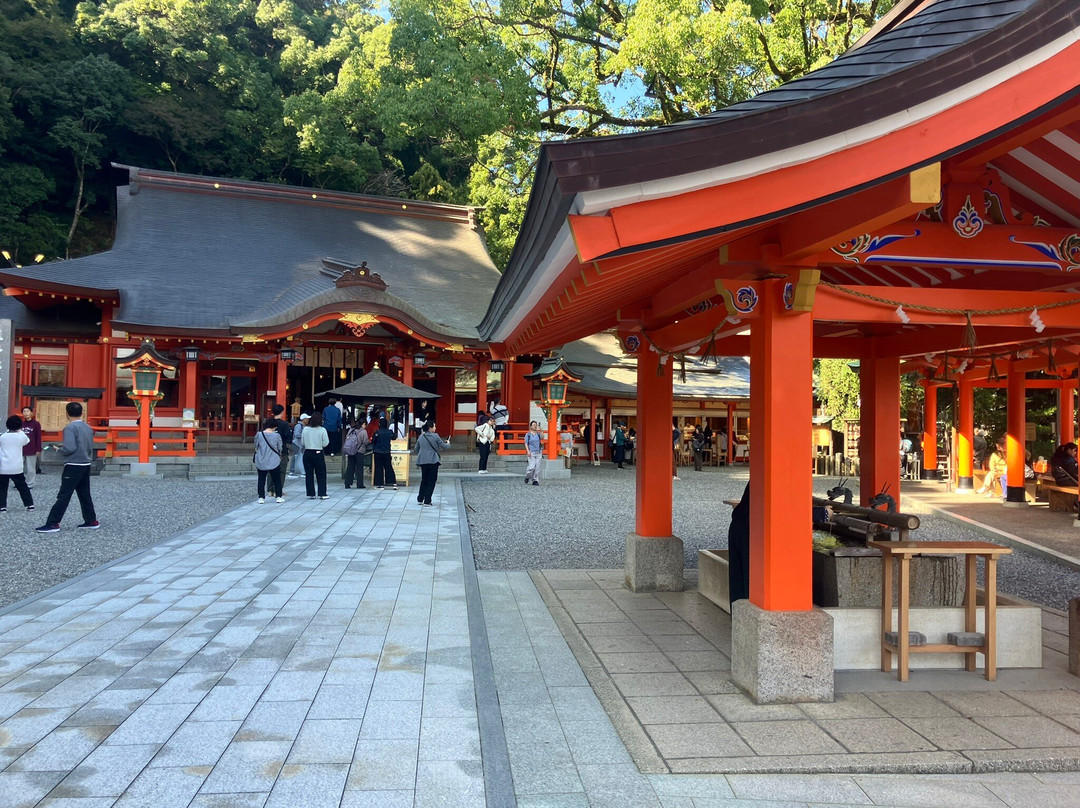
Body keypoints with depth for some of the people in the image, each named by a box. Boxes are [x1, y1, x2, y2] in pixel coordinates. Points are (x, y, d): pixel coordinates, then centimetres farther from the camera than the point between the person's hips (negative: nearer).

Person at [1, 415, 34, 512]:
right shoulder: (21, 436, -3)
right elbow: (27, 441, 20)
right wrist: (20, 431, 25)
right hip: (17, 468, 0)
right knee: (23, 487, 10)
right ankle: (30, 504, 9)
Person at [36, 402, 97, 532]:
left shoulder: (70, 428, -13)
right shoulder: (88, 427, 10)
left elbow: (69, 448, -22)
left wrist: (59, 449, -4)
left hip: (74, 466, -7)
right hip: (86, 465, 7)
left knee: (63, 495, -5)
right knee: (84, 494, 14)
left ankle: (52, 524, -2)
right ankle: (91, 521, 17)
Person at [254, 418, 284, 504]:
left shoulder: (258, 435, -7)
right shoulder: (277, 435, -11)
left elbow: (256, 448, 4)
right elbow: (279, 448, -1)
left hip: (261, 462, 1)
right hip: (274, 461, -1)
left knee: (261, 480, 10)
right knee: (277, 480, 11)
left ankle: (261, 497, 9)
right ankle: (279, 497, 13)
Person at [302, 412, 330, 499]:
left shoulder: (305, 429, -2)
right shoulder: (322, 430, -10)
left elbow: (302, 442, 5)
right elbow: (325, 443, -8)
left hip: (307, 453, 2)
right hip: (318, 453, -2)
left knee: (309, 474, 9)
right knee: (321, 474, 7)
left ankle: (310, 494, 10)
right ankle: (322, 494, 5)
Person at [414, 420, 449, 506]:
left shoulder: (420, 437, 7)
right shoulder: (435, 436, -9)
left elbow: (416, 450, 15)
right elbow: (444, 446, -2)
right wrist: (448, 444, 20)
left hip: (422, 461, 5)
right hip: (433, 460, -5)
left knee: (424, 480, 17)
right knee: (431, 481, 3)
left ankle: (420, 499, 17)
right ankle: (427, 501, 1)